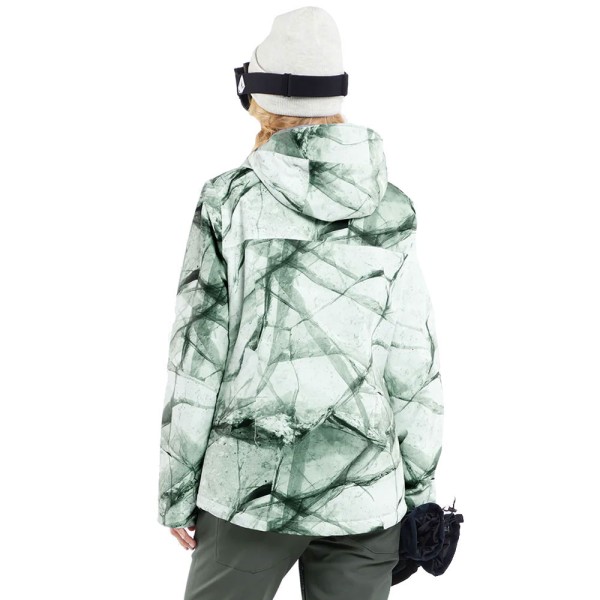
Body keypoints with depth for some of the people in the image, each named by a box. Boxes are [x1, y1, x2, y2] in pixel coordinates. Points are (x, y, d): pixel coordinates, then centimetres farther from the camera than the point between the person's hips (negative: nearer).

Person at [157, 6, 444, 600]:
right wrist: (420, 485, 11)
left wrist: (176, 489, 3)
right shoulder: (390, 212, -2)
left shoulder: (229, 202, -7)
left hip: (250, 488, -1)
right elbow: (415, 361, 0)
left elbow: (197, 357, -6)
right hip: (365, 493, 2)